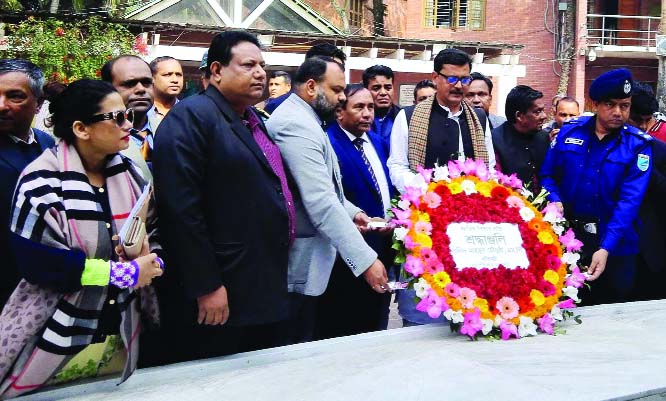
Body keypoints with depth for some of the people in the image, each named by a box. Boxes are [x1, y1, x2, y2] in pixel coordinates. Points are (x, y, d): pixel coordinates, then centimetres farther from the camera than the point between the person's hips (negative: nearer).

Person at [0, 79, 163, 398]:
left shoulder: (128, 171, 2)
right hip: (55, 337, -5)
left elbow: (155, 229, 8)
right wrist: (124, 273, -20)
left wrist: (151, 259, -15)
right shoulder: (42, 181, -15)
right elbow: (37, 261, -22)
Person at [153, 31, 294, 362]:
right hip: (221, 297, -8)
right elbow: (181, 208, -19)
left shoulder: (253, 122, 16)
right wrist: (207, 287, -20)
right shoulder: (190, 117, -11)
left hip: (265, 293, 8)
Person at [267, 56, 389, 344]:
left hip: (306, 258, 10)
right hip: (301, 264, -10)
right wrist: (366, 259, -27)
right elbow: (320, 202, -27)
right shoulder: (296, 125, -19)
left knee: (301, 349, 17)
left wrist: (351, 211, 6)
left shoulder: (302, 119, 14)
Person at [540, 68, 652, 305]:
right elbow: (548, 174, 6)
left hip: (614, 244, -1)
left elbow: (629, 200, -16)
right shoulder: (569, 131, -1)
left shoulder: (637, 145, -8)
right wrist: (555, 201, -16)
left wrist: (605, 248, -26)